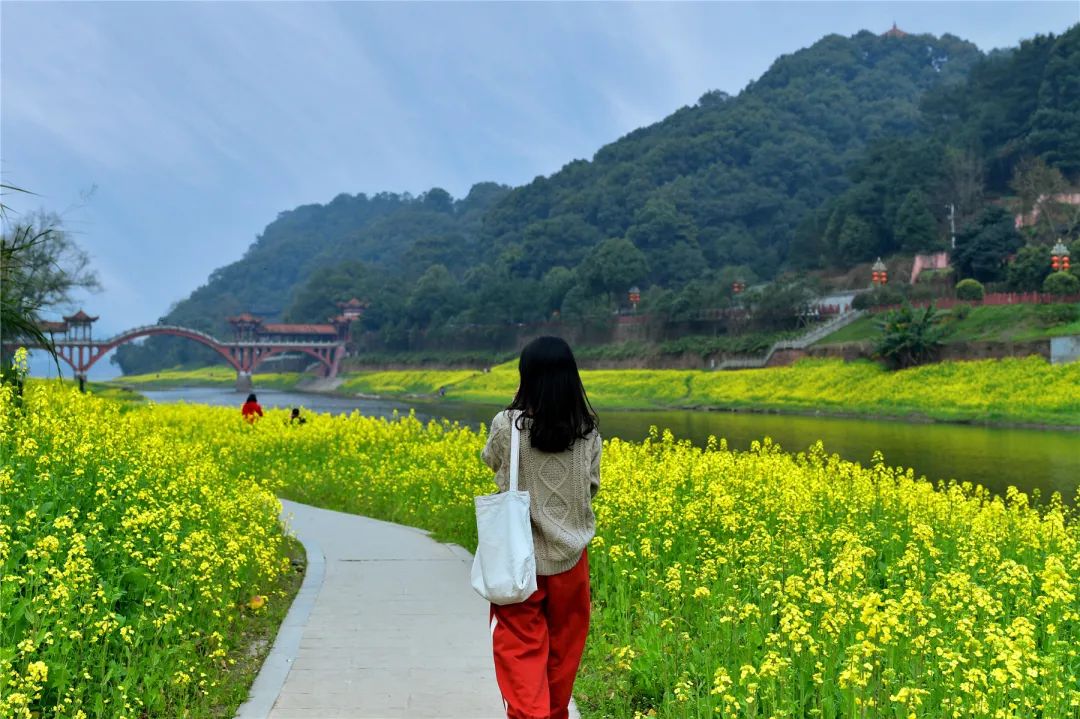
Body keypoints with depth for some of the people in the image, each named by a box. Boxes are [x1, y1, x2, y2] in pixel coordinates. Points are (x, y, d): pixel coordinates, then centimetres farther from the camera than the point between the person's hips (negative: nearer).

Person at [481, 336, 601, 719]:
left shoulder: (508, 425, -15)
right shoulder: (587, 429, -7)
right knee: (564, 643, 19)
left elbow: (491, 460, 6)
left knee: (521, 646, 3)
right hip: (569, 551, 3)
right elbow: (592, 486, 5)